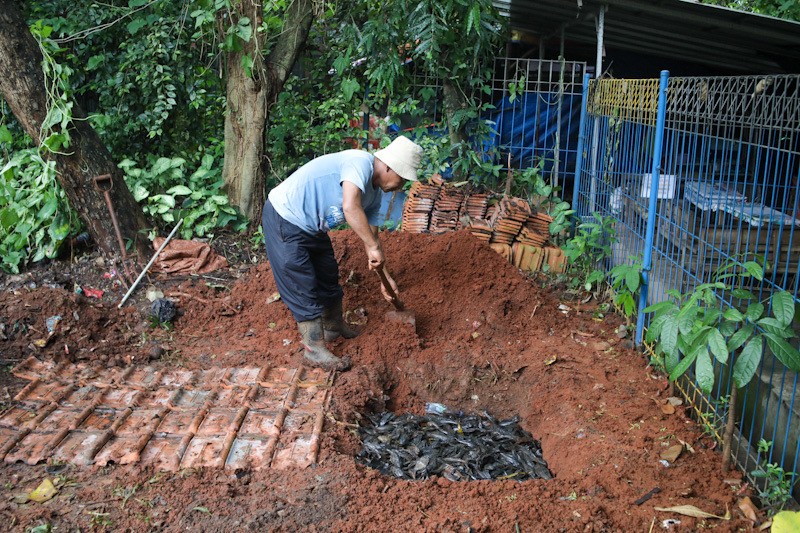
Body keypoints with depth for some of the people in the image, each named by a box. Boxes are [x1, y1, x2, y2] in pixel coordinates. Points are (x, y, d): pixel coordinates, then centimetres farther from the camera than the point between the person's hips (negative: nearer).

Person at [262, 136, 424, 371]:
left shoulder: (375, 193, 5)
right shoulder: (360, 162, -25)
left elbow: (370, 234, 13)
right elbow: (350, 207, -41)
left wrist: (385, 277, 12)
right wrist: (374, 247, -36)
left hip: (312, 227, 10)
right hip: (284, 219, -10)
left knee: (329, 276, 20)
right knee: (303, 287, -6)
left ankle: (335, 327, 40)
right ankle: (315, 350, 3)